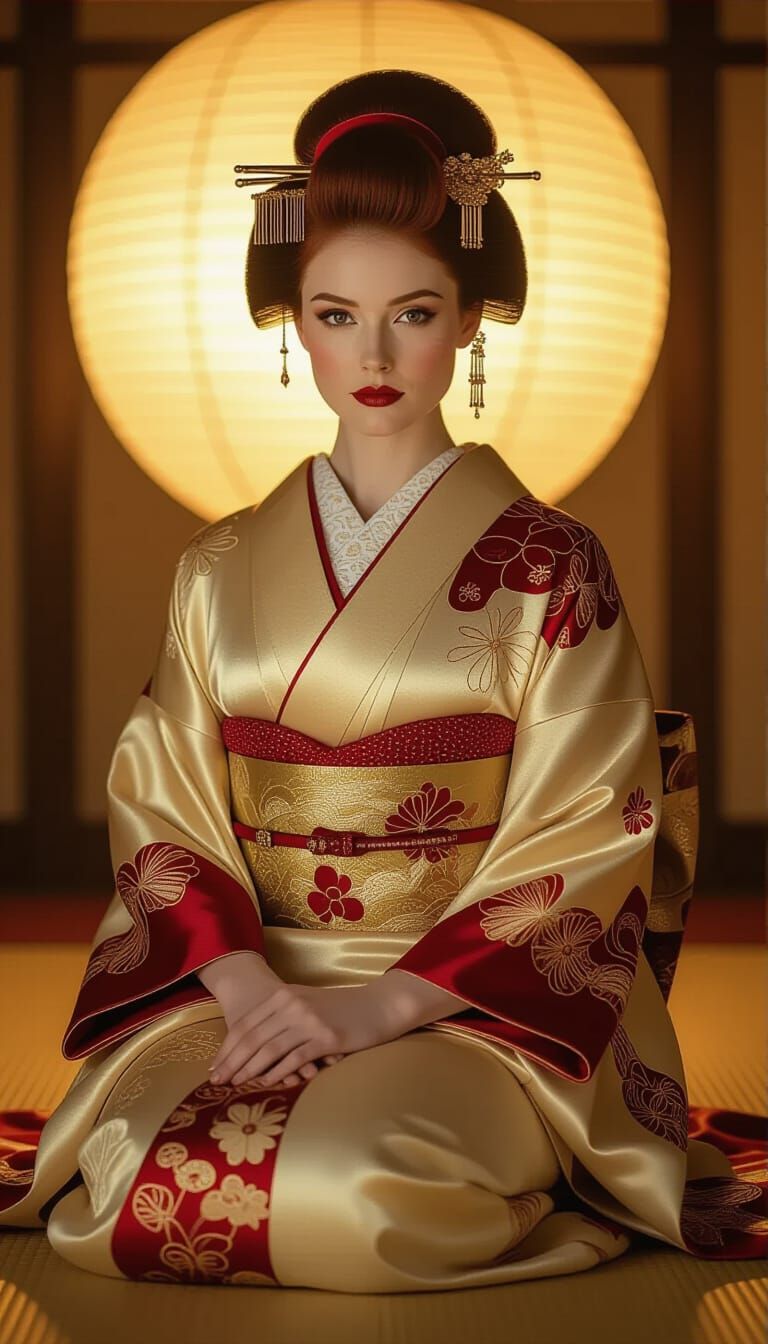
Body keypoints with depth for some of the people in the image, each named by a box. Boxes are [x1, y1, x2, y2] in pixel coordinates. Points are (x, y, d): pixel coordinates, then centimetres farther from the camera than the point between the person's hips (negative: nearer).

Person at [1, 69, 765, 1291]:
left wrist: (386, 1003, -16)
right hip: (249, 990, 3)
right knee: (127, 1175, -27)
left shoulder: (548, 566, -1)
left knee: (358, 1177, -34)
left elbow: (583, 850, -5)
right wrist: (245, 983, -13)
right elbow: (159, 808, 6)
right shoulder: (223, 569, 10)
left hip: (472, 1005, -2)